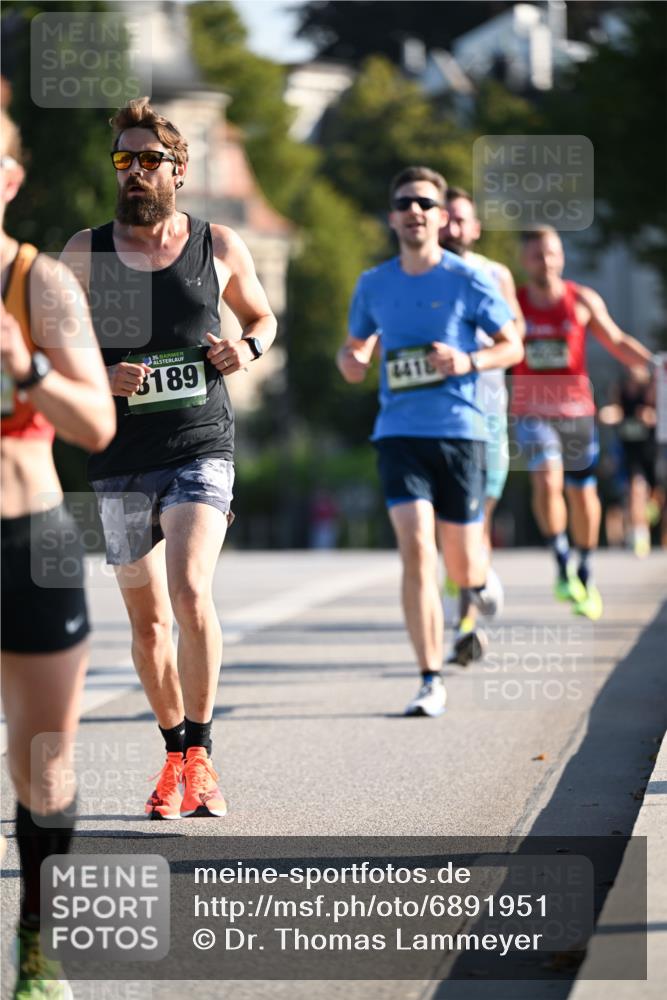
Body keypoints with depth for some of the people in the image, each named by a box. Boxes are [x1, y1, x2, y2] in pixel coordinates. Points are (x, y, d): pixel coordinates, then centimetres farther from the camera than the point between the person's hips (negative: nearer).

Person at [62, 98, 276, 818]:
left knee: (191, 592, -21)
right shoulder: (84, 253, 3)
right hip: (120, 460, 2)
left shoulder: (218, 246, 4)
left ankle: (198, 753, -10)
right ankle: (176, 755, 26)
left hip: (200, 448, -2)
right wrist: (100, 378, -12)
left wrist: (248, 347, -3)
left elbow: (262, 317, 20)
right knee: (146, 618, 8)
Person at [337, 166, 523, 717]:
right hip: (399, 430, 1)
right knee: (416, 554, -14)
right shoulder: (374, 284, 6)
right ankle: (432, 682, -10)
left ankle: (480, 577, 45)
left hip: (460, 429, -1)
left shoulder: (468, 279, -2)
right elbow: (356, 345, 21)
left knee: (462, 568, 5)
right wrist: (350, 359, -3)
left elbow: (513, 345, 5)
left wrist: (468, 361, -14)